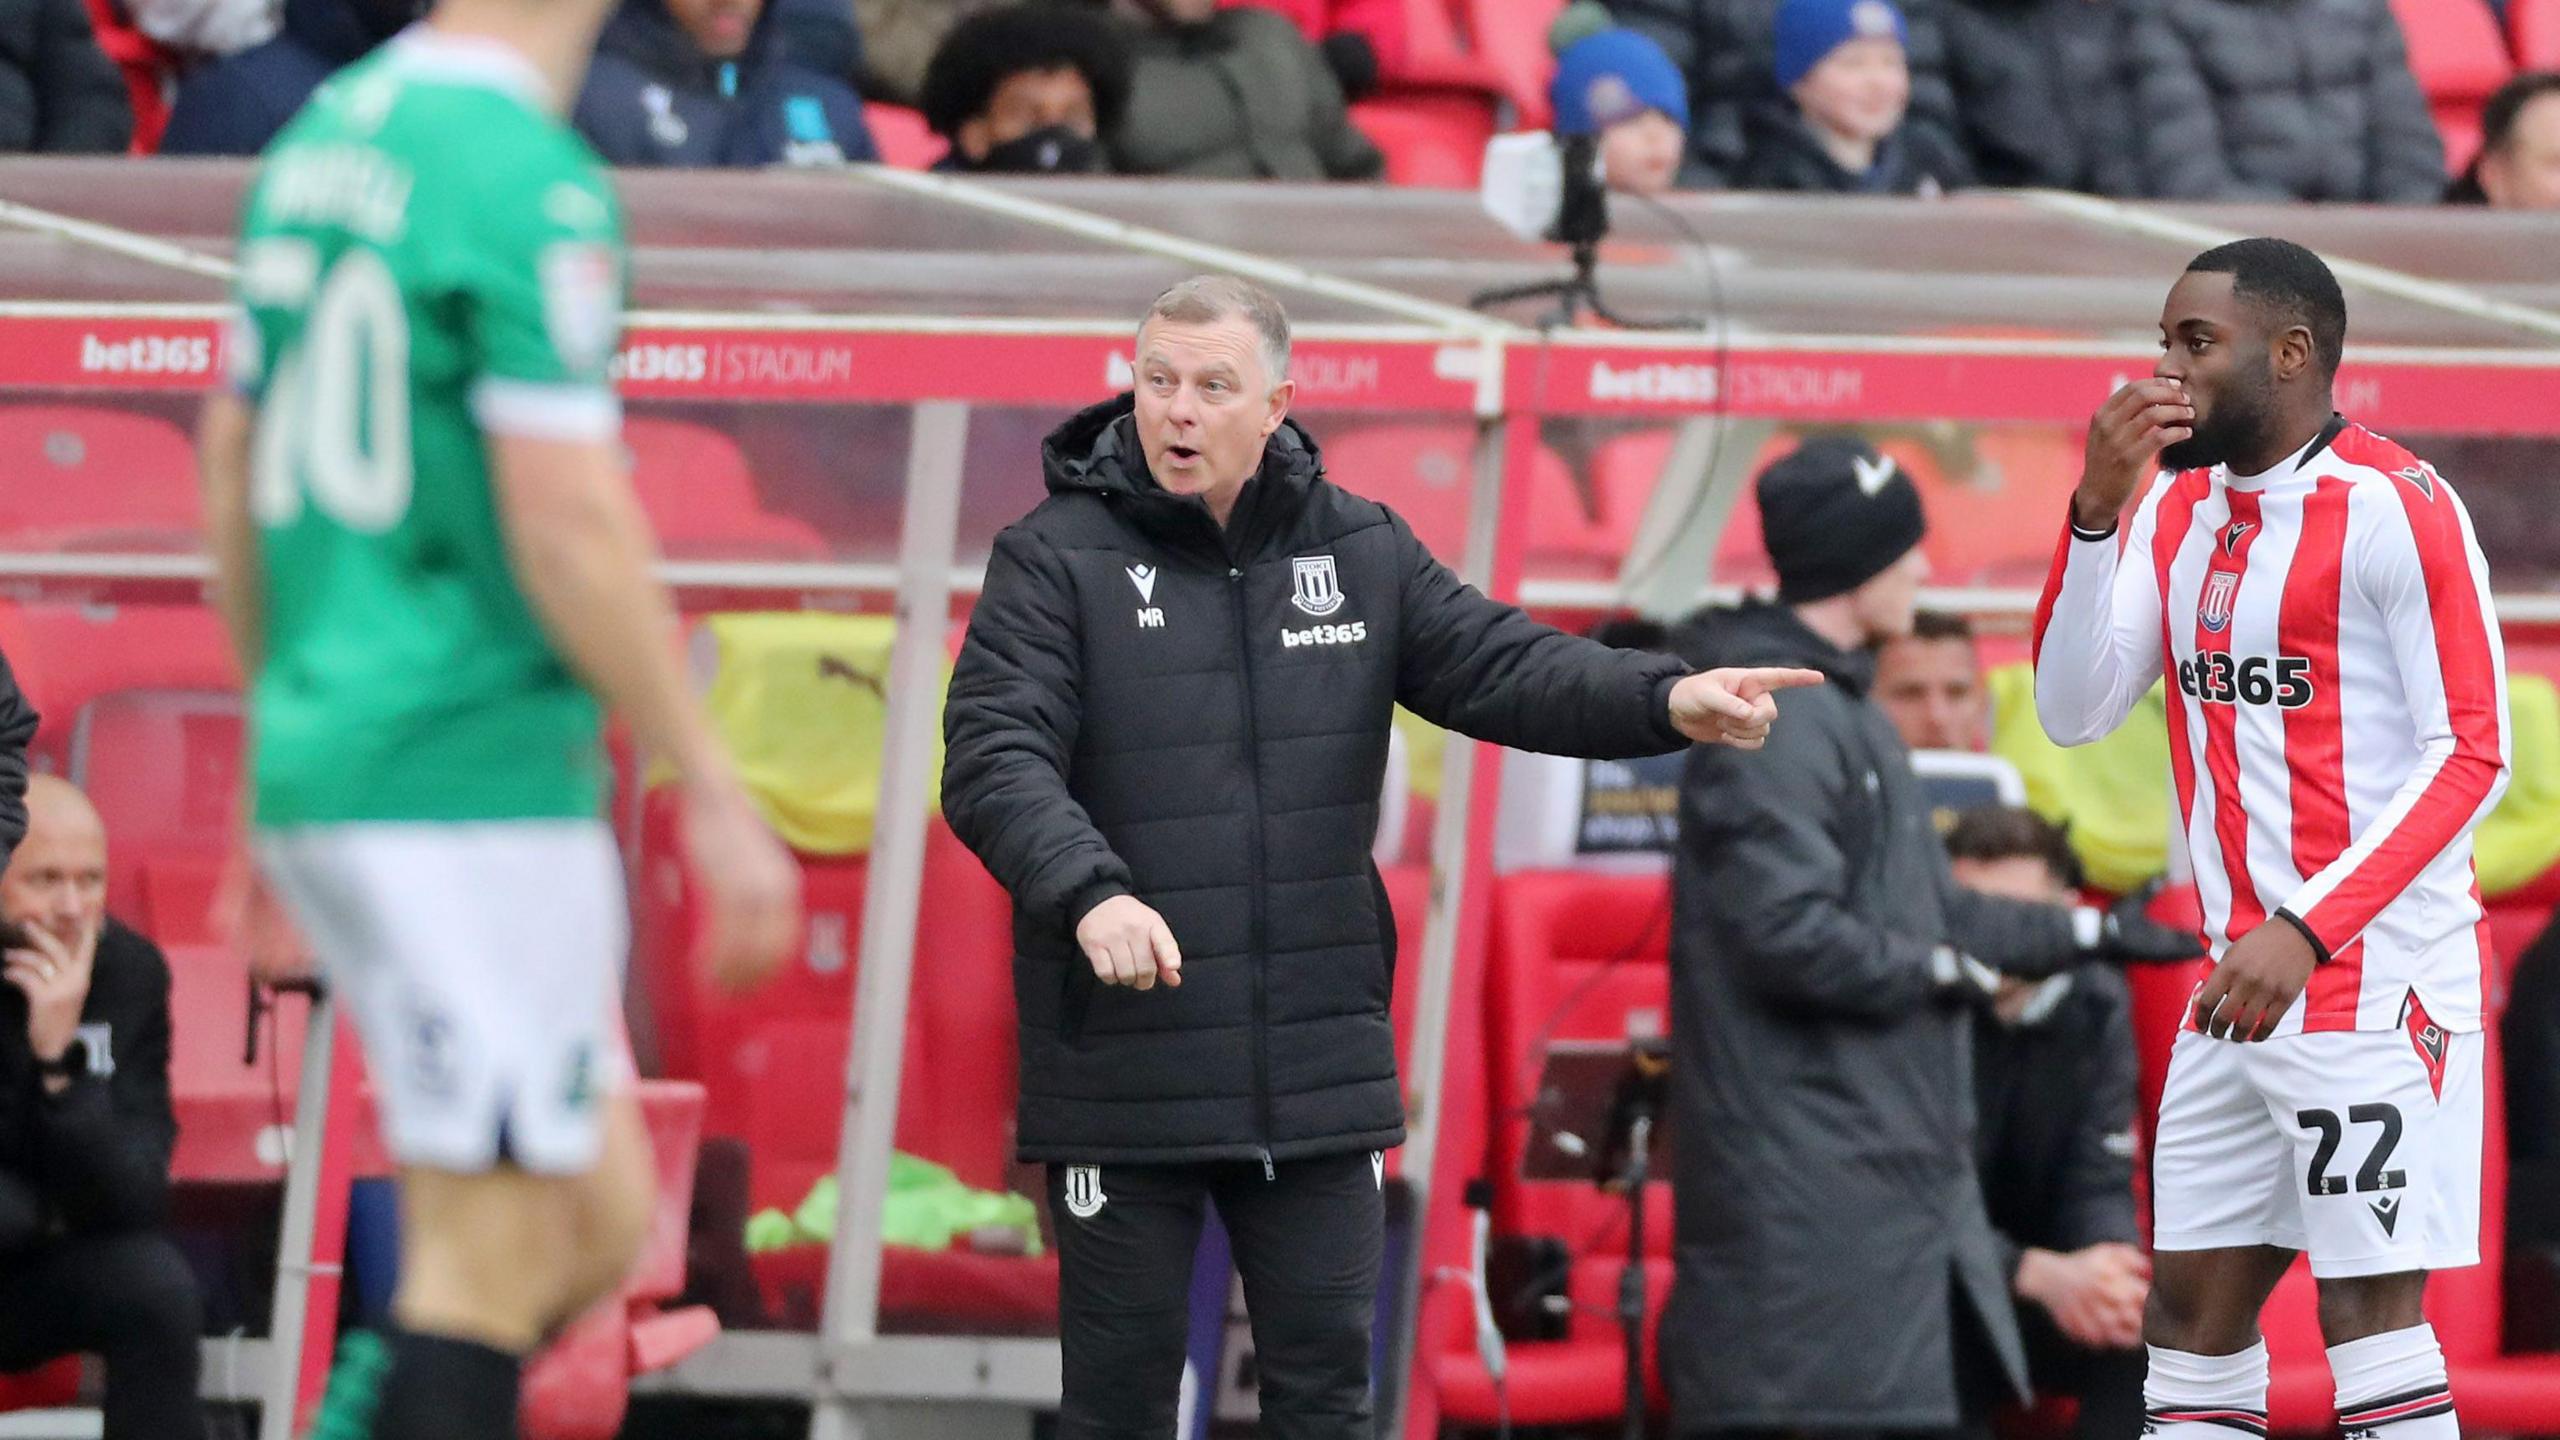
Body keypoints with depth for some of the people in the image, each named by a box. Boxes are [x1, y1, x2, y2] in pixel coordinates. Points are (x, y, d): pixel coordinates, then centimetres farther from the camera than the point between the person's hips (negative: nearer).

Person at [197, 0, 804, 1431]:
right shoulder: (533, 185, -14)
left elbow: (233, 462, 19)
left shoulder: (324, 134, 13)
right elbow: (566, 521, -19)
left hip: (321, 762, 9)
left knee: (603, 1221, 13)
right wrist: (716, 790, -14)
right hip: (479, 774, -9)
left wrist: (280, 748, 27)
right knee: (493, 1263, -5)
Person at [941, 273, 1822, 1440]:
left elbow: (1505, 666, 4)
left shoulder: (1361, 552, 9)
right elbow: (995, 760, -15)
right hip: (1122, 1076, -4)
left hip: (1321, 1077, 4)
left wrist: (1666, 702, -16)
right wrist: (1087, 891, -34)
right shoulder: (1058, 561, -5)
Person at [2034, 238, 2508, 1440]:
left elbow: (2471, 754, -15)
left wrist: (2309, 931, -23)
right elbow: (2073, 713, 6)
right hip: (2240, 982, 8)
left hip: (2376, 978, -8)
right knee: (2190, 1308, 7)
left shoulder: (2394, 507, -12)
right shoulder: (2179, 505, 12)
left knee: (2368, 1312, -9)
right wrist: (2096, 508, -7)